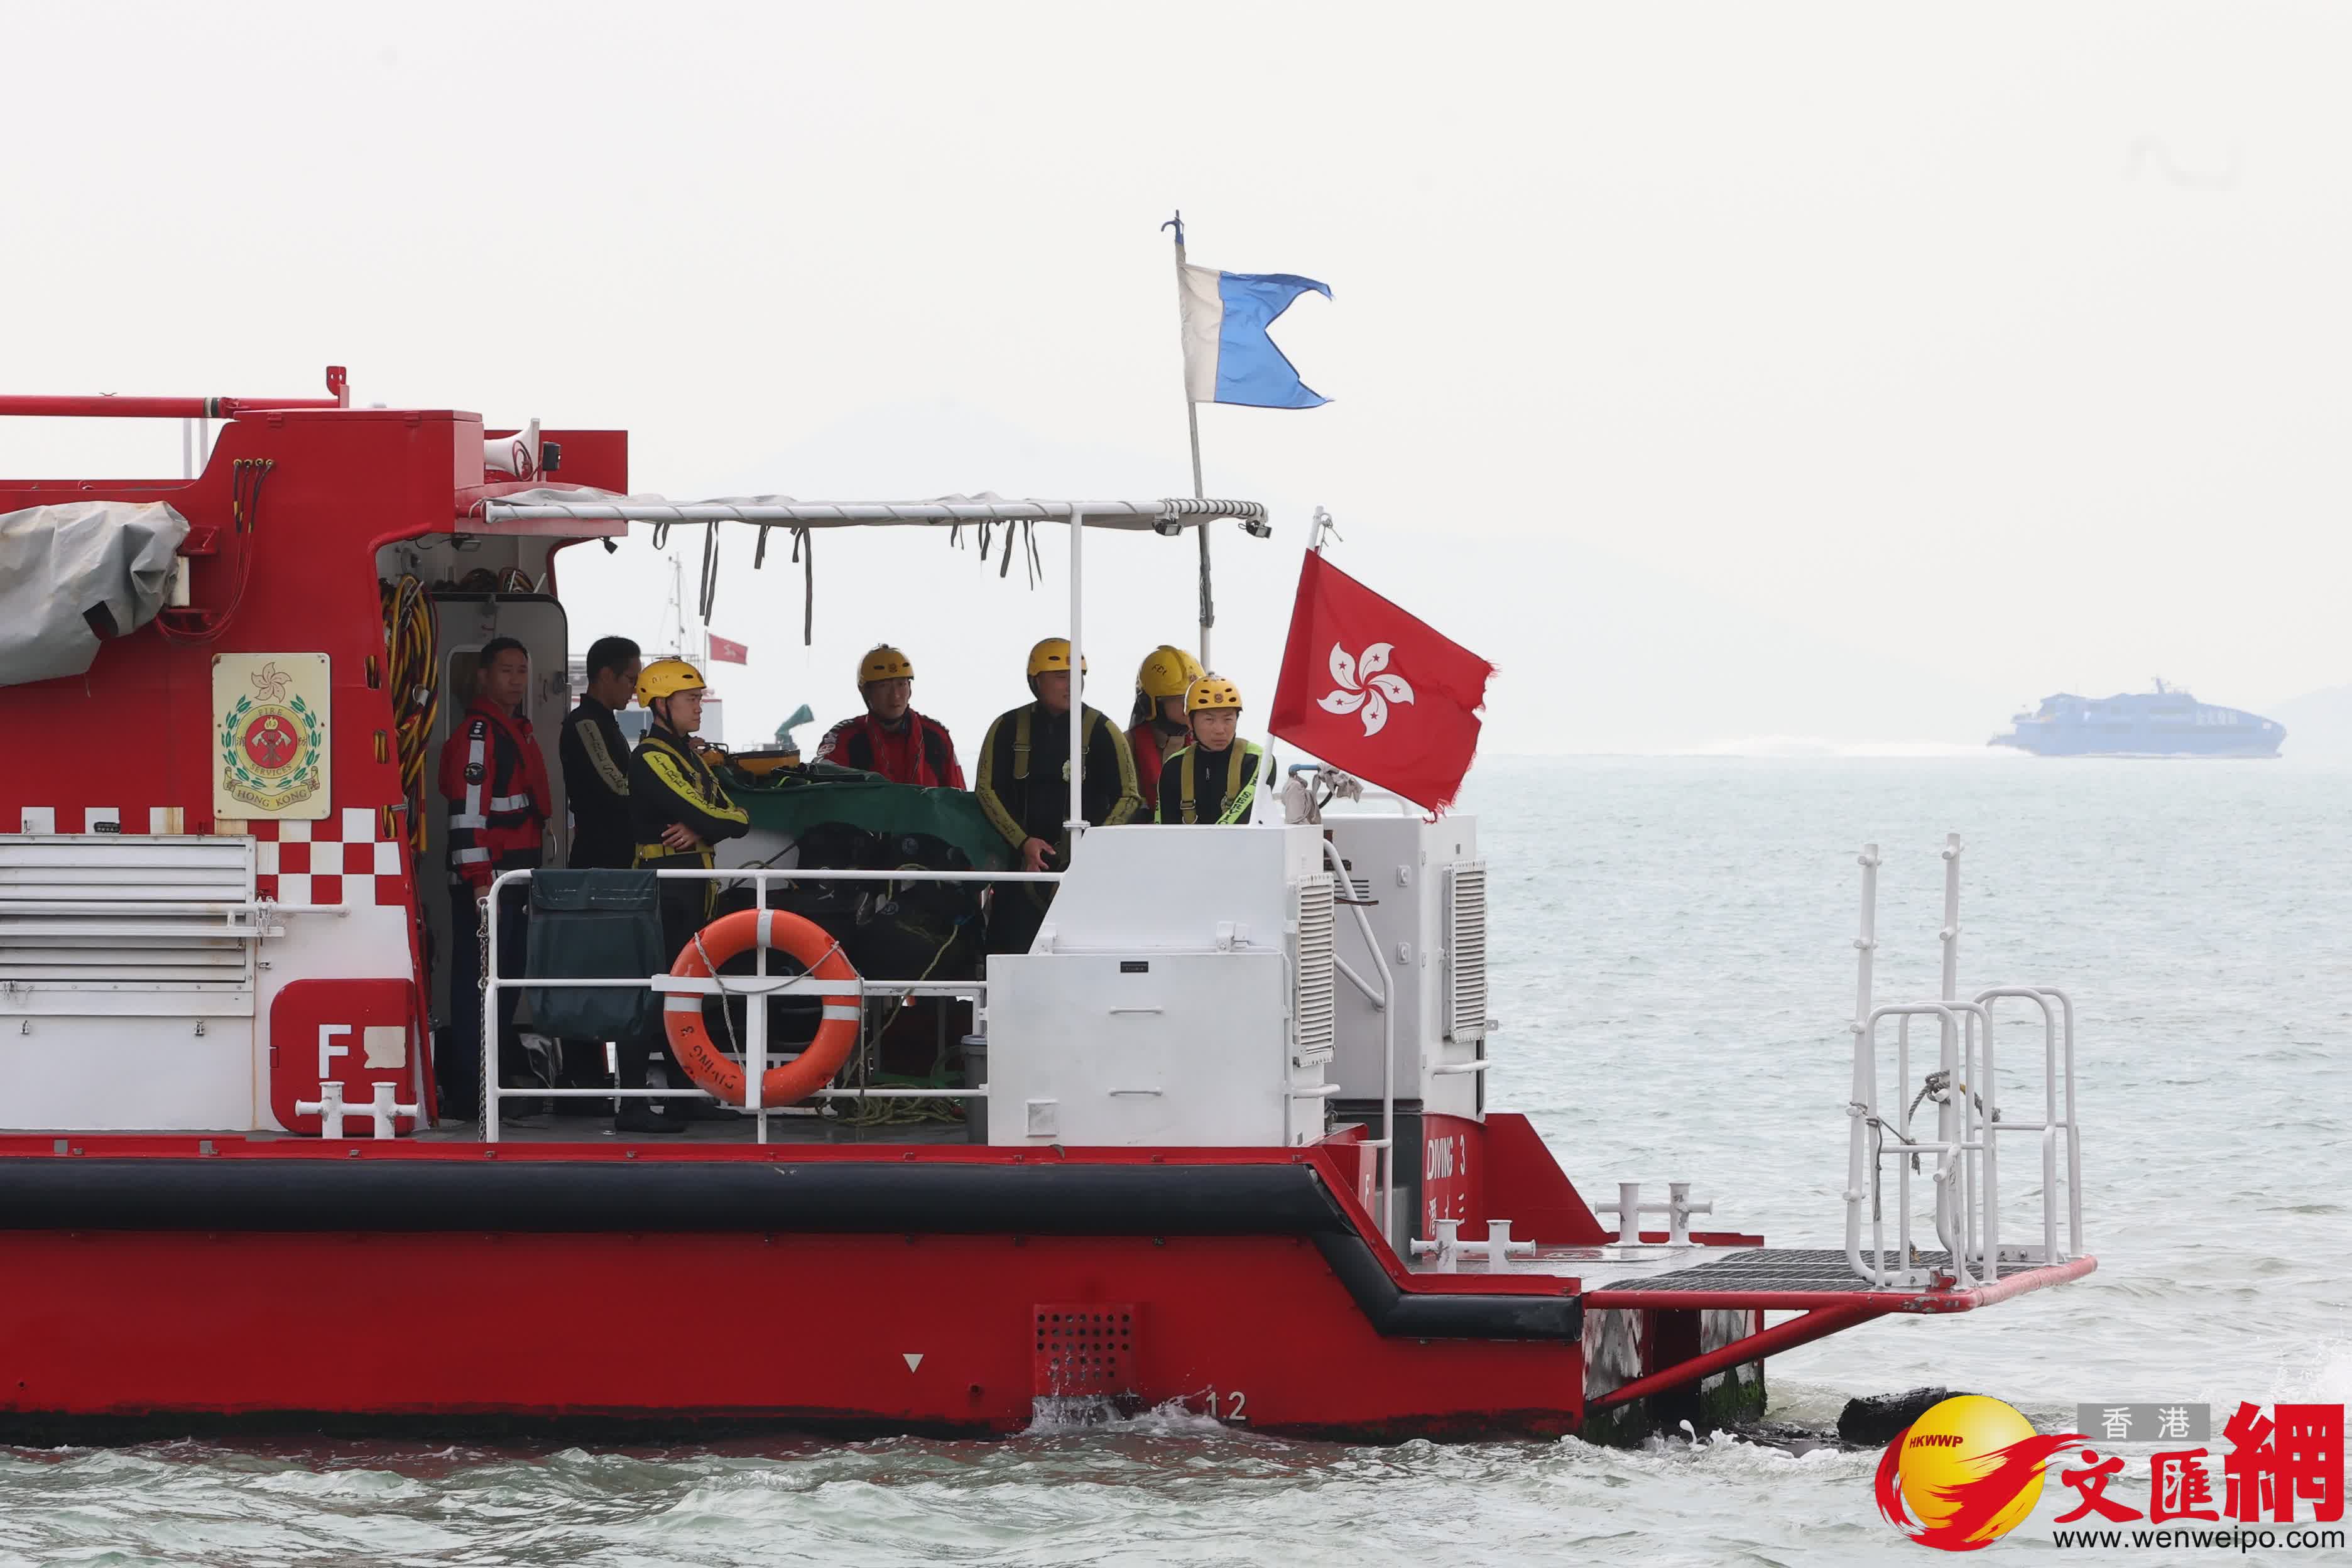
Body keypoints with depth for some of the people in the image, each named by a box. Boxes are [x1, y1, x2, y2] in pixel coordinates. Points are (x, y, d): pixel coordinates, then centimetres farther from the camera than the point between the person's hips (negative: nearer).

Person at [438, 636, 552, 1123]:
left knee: (507, 978, 13)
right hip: (487, 877, -10)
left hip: (516, 876, 10)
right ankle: (473, 1089, -11)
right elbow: (466, 809, -20)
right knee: (479, 978, -10)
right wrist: (479, 880, -25)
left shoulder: (517, 731, 20)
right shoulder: (478, 733, -13)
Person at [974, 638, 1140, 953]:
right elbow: (988, 791, 5)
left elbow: (1127, 796, 1)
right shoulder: (1009, 728, 7)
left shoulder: (1101, 731, 2)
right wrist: (1023, 842, -8)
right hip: (1023, 864, 2)